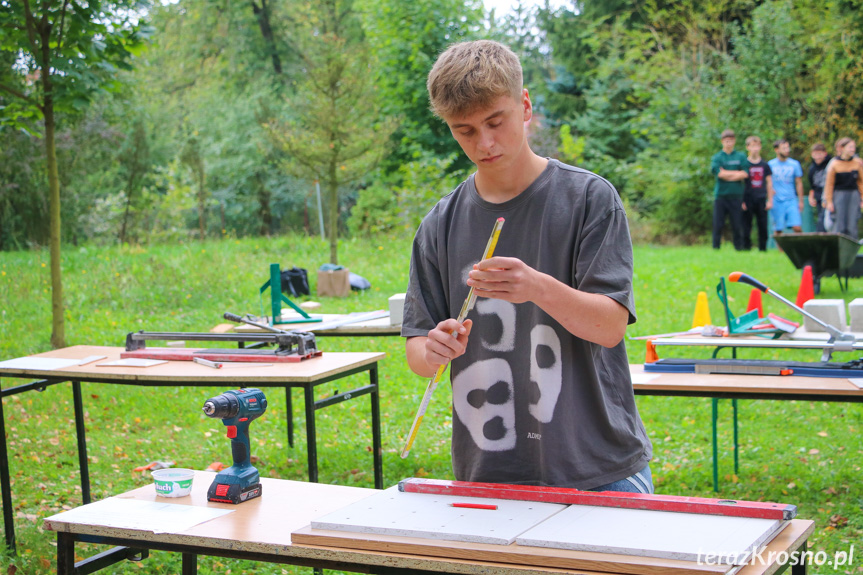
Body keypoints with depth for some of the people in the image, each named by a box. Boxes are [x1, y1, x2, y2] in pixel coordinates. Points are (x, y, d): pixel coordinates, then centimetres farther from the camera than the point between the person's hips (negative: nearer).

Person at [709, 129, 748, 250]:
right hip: (720, 195, -1)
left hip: (736, 195, 1)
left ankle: (739, 248, 6)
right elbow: (719, 173, -9)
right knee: (718, 225, -2)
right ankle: (715, 249, 2)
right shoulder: (716, 157, 6)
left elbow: (745, 174, -1)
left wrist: (727, 174, -5)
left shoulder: (741, 156, 10)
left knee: (737, 225, 1)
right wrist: (737, 173, -3)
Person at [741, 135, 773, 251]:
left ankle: (762, 248, 9)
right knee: (747, 225, -2)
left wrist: (770, 200, 7)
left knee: (763, 226, 1)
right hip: (748, 199, -2)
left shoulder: (764, 164, 10)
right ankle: (746, 247, 4)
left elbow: (769, 182, 13)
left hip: (761, 199, 2)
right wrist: (741, 201, -5)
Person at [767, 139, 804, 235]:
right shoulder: (770, 165, 3)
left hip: (791, 200, 1)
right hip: (776, 202, -1)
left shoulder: (794, 164, 8)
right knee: (778, 230, -1)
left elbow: (799, 183, 12)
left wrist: (801, 201, 9)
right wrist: (770, 199, -4)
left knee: (797, 227, -12)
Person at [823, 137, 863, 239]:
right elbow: (829, 184, -2)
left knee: (852, 226, 1)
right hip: (839, 195, -3)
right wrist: (829, 201, -3)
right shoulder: (834, 164, -6)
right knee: (840, 226, -4)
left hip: (853, 195, 3)